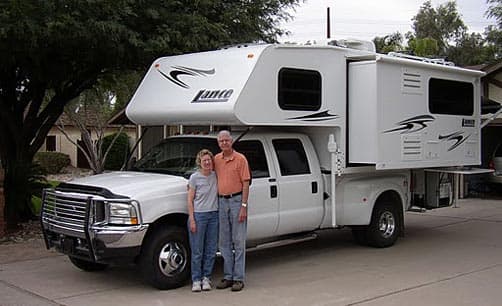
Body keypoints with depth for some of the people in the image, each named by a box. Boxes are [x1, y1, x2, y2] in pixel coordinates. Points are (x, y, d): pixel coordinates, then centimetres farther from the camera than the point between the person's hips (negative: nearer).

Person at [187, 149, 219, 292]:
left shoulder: (216, 175, 6)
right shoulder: (194, 177, -3)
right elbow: (190, 200, -3)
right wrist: (192, 220, -9)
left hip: (214, 215, 4)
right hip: (198, 215, -4)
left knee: (211, 250, 6)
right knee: (197, 251, 0)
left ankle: (206, 277, 17)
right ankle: (196, 280, 8)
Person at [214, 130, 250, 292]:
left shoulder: (240, 159, -6)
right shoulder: (216, 159, 9)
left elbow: (246, 183, -9)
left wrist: (244, 206, -15)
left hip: (237, 200, -5)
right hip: (222, 201, 6)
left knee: (239, 241, -1)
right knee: (224, 242, 9)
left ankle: (239, 278, 4)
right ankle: (228, 276, 18)